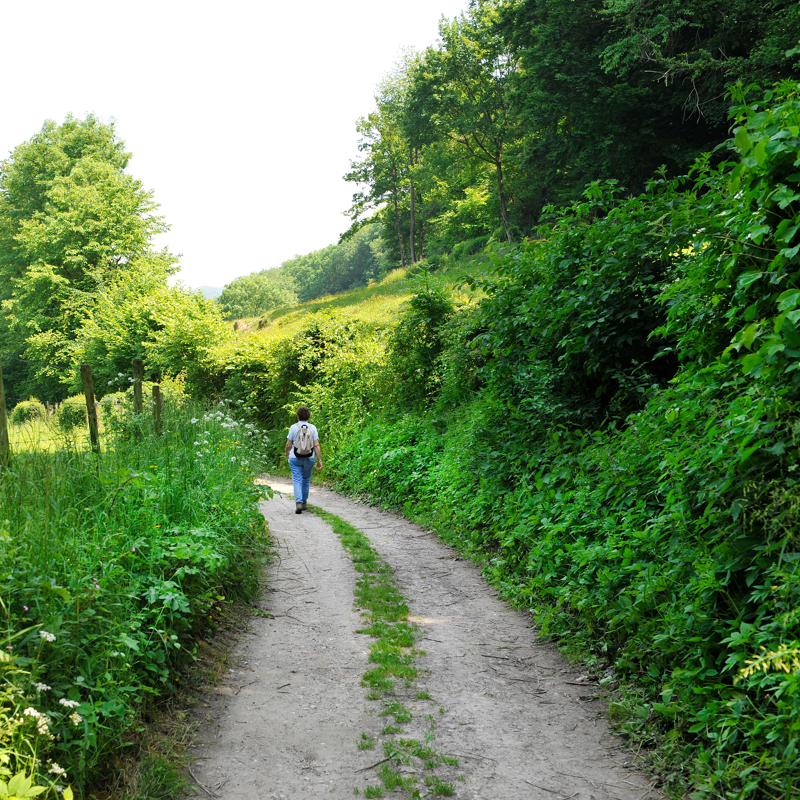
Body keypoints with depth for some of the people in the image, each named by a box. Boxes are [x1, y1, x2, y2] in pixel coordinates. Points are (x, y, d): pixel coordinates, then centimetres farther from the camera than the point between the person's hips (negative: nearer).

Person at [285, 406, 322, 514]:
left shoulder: (294, 427, -6)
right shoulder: (312, 428, -3)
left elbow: (289, 444, -2)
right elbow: (316, 445, -6)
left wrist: (287, 453, 18)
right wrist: (319, 460, -2)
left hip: (295, 458, -2)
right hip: (309, 459, 2)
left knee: (297, 480, -1)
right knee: (306, 480, 16)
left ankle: (298, 502, -18)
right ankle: (304, 503, 26)